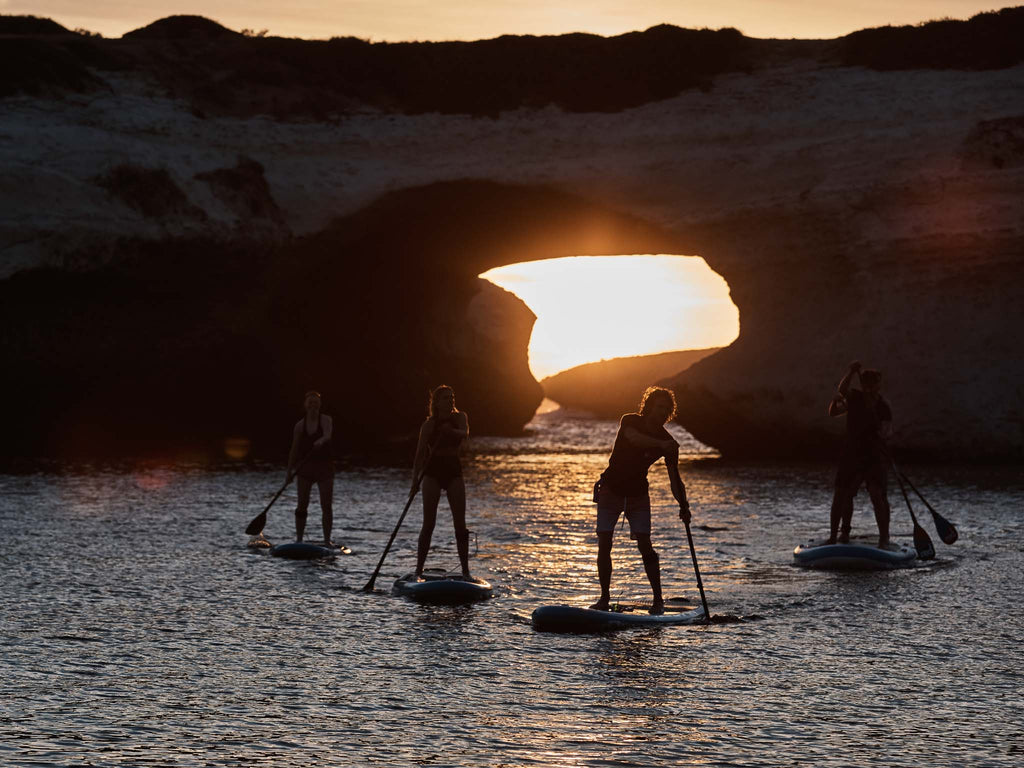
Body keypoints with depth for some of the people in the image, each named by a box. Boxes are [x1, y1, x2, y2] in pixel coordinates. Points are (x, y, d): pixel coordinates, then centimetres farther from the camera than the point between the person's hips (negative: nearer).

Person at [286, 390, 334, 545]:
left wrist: (322, 440, -49)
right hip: (305, 468, 2)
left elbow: (327, 434, -25)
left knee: (326, 506, -4)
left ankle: (327, 540, 3)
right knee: (302, 505, 0)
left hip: (324, 467, -2)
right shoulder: (300, 425, 4)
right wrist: (289, 472, 5)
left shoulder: (326, 420, -3)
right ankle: (299, 539, 7)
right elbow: (294, 450, 8)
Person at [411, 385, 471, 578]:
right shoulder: (429, 424, -3)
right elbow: (420, 454, -6)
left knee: (460, 524, -3)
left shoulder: (459, 417, 3)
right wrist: (415, 481, -16)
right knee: (428, 524, -7)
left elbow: (465, 433, -18)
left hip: (454, 472, 2)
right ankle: (418, 570, -3)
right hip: (432, 474, -2)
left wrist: (451, 431, -40)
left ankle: (465, 570, 2)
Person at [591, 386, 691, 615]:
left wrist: (683, 505, -29)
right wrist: (660, 444, -52)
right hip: (610, 490, -1)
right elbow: (633, 438, -36)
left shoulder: (668, 443, -7)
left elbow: (674, 479, -12)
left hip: (638, 495, 1)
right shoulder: (630, 421, -11)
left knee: (645, 546, -11)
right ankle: (605, 597, 2)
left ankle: (658, 600, -6)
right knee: (604, 546, -7)